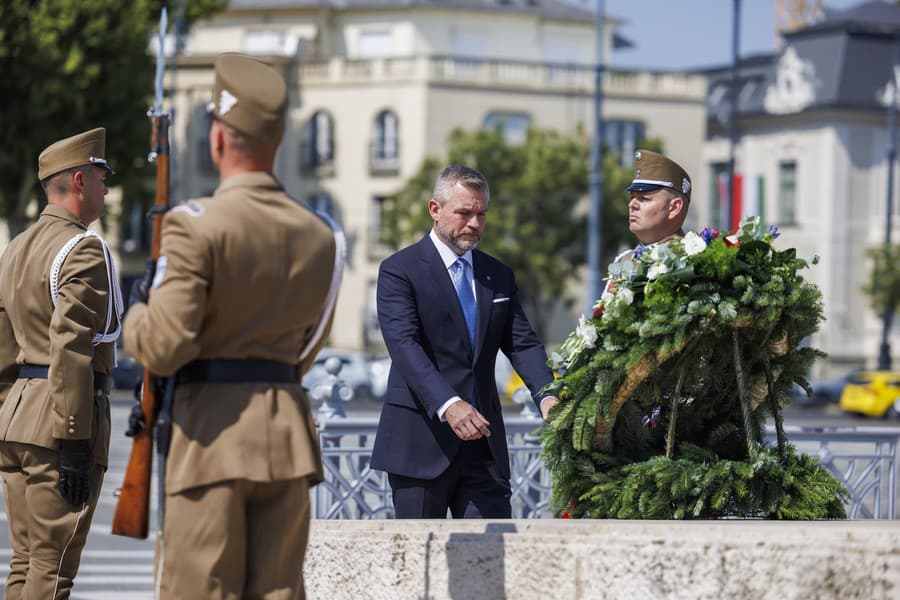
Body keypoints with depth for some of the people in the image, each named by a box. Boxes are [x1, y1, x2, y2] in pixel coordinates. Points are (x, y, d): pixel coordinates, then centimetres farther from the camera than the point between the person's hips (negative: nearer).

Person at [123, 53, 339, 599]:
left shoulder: (197, 226, -11)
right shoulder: (319, 235, 8)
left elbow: (166, 346, -15)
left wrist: (137, 316, 5)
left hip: (213, 430, -5)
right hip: (289, 430, 5)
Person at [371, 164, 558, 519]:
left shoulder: (499, 276, 15)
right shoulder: (400, 271, -5)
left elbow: (522, 343, 7)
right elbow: (404, 345, -17)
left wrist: (546, 395, -15)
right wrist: (448, 404, -32)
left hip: (484, 443, 5)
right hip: (420, 444, -5)